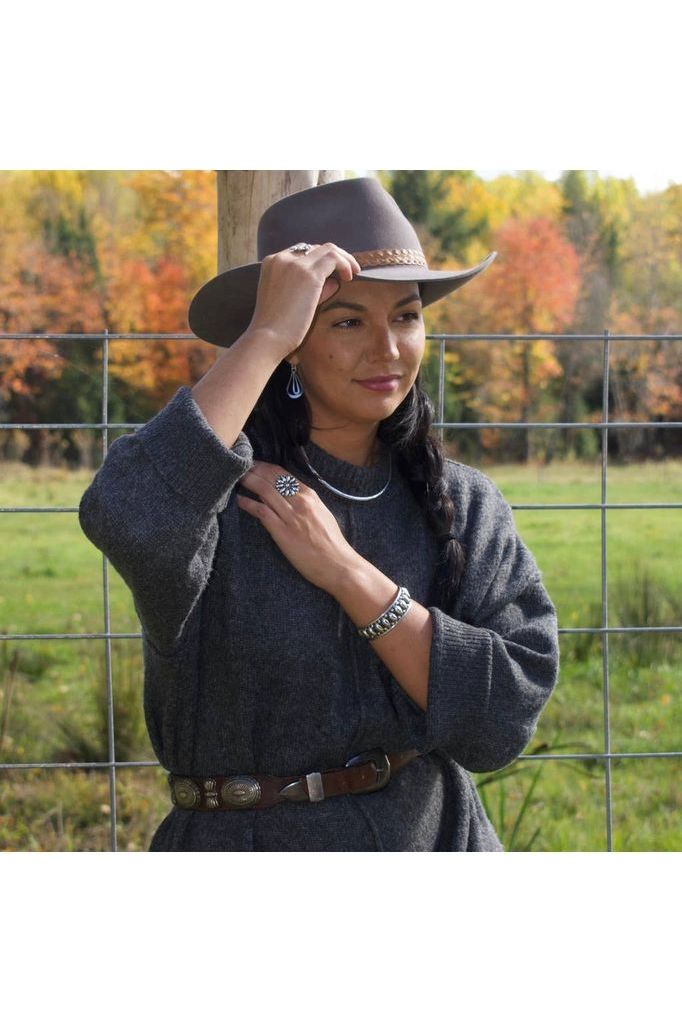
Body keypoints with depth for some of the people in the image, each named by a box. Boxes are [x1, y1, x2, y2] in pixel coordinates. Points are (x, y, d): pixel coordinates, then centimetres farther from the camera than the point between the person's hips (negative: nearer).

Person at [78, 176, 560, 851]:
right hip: (245, 841, -3)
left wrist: (342, 570, -20)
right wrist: (268, 336, -30)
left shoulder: (466, 505, -3)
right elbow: (130, 523, -38)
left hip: (439, 836, 3)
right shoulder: (217, 483, -14)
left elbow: (504, 720, -15)